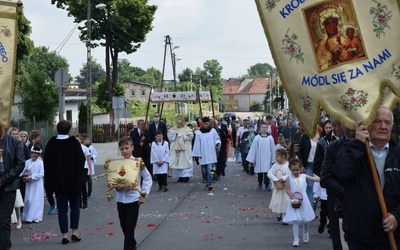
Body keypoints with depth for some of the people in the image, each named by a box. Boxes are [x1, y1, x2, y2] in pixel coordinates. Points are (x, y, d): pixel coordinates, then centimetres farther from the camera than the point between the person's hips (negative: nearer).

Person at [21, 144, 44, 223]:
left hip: (37, 184, -3)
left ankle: (36, 217, 3)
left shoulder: (40, 163, -5)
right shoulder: (27, 162, 5)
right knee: (28, 200, 5)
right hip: (29, 184, 3)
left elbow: (41, 174, -11)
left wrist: (32, 177, -16)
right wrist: (24, 173, -17)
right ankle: (27, 216, 11)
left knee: (37, 200, -1)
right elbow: (23, 172, 6)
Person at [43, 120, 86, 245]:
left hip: (58, 182, 2)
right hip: (74, 181, -1)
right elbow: (81, 161, -8)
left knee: (62, 208, 5)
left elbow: (46, 162, 3)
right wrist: (79, 178, 1)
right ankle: (75, 232, 8)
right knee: (75, 206, 12)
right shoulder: (74, 143, -9)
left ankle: (64, 235, 4)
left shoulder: (51, 144, -1)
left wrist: (49, 181, 10)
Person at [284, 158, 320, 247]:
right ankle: (296, 239, 1)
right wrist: (291, 195, -20)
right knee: (295, 221, -4)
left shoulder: (304, 176, 1)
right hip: (294, 201, -2)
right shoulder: (289, 178, -3)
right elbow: (287, 189, -4)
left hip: (303, 201, 2)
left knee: (305, 219, 14)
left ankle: (305, 234, 39)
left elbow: (315, 179, -2)